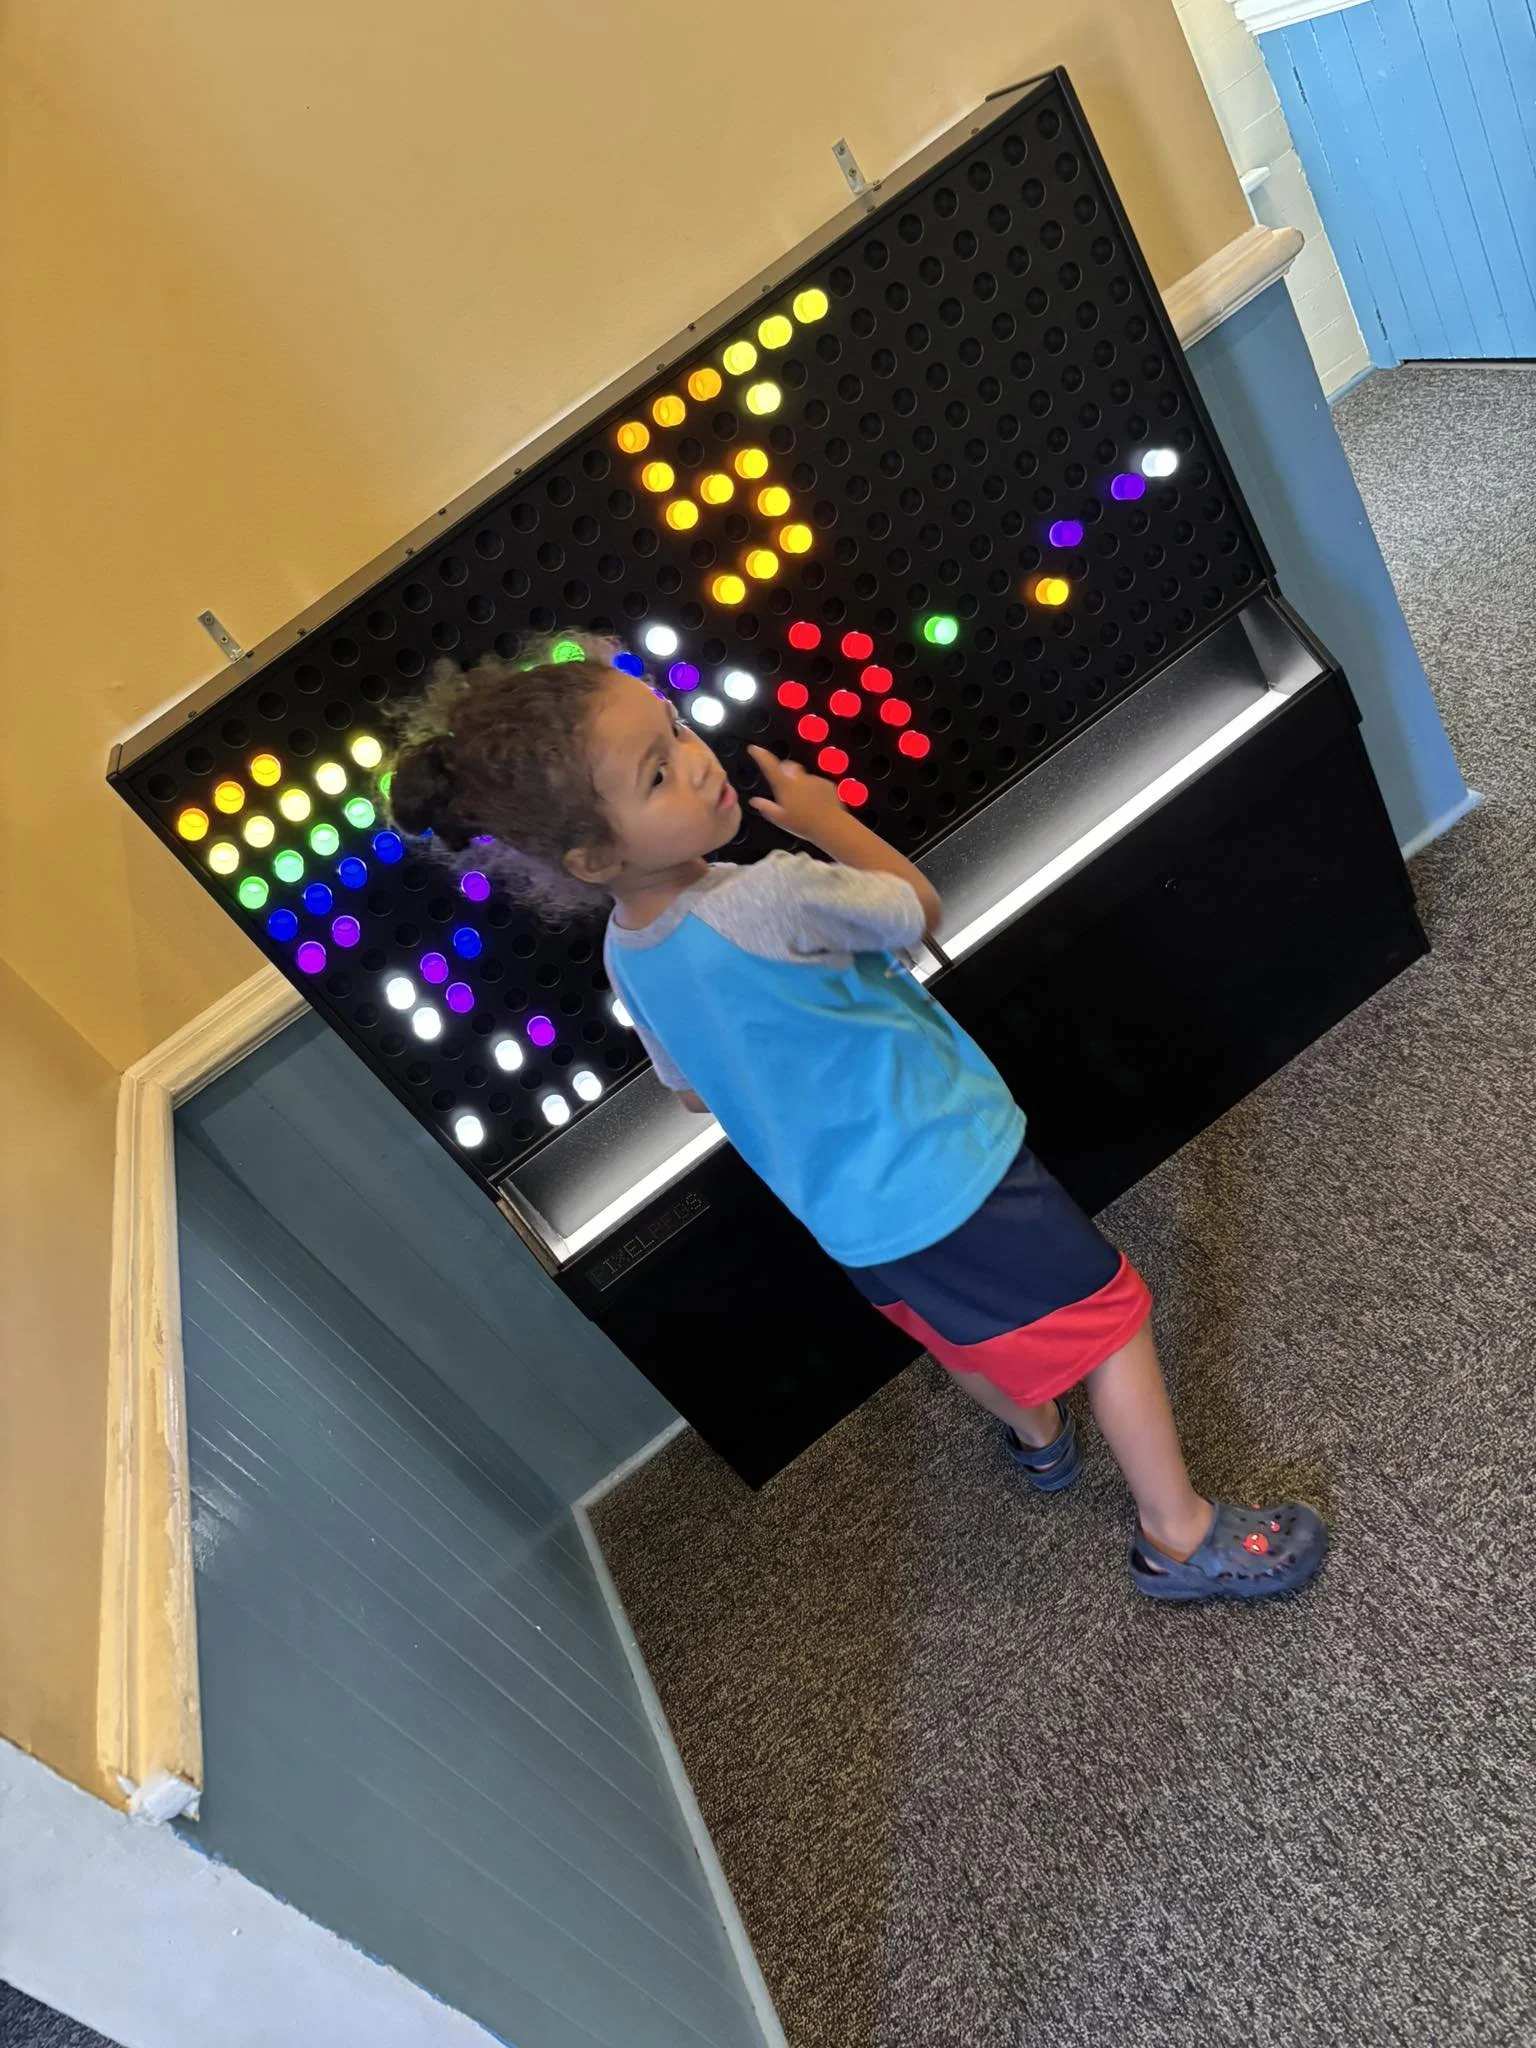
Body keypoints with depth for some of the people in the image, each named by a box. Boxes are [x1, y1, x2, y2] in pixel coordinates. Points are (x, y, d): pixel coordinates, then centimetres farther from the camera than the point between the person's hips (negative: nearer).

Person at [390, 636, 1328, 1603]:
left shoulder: (626, 954, -7)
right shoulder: (767, 900, -33)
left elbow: (694, 1089, 10)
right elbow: (920, 908, -14)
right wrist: (825, 815, -1)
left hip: (848, 1213, 8)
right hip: (944, 1173, -8)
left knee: (969, 1331, 33)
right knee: (1107, 1313, 10)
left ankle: (1039, 1436, 59)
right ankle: (1182, 1537, 25)